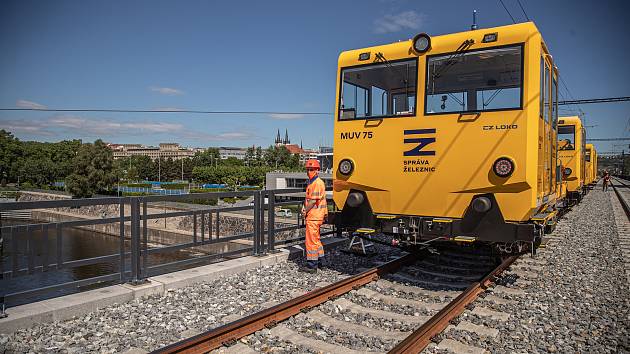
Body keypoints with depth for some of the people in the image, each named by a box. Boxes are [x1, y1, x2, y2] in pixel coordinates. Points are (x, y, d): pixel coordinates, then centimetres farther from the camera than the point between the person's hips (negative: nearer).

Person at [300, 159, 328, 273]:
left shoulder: (317, 183, -16)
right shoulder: (311, 182, 17)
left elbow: (313, 200, -20)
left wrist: (305, 212, -12)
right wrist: (304, 207, 7)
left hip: (314, 216, -11)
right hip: (313, 215, 11)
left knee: (311, 240, -6)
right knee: (315, 238, 20)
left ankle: (312, 265, 0)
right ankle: (319, 259, 33)